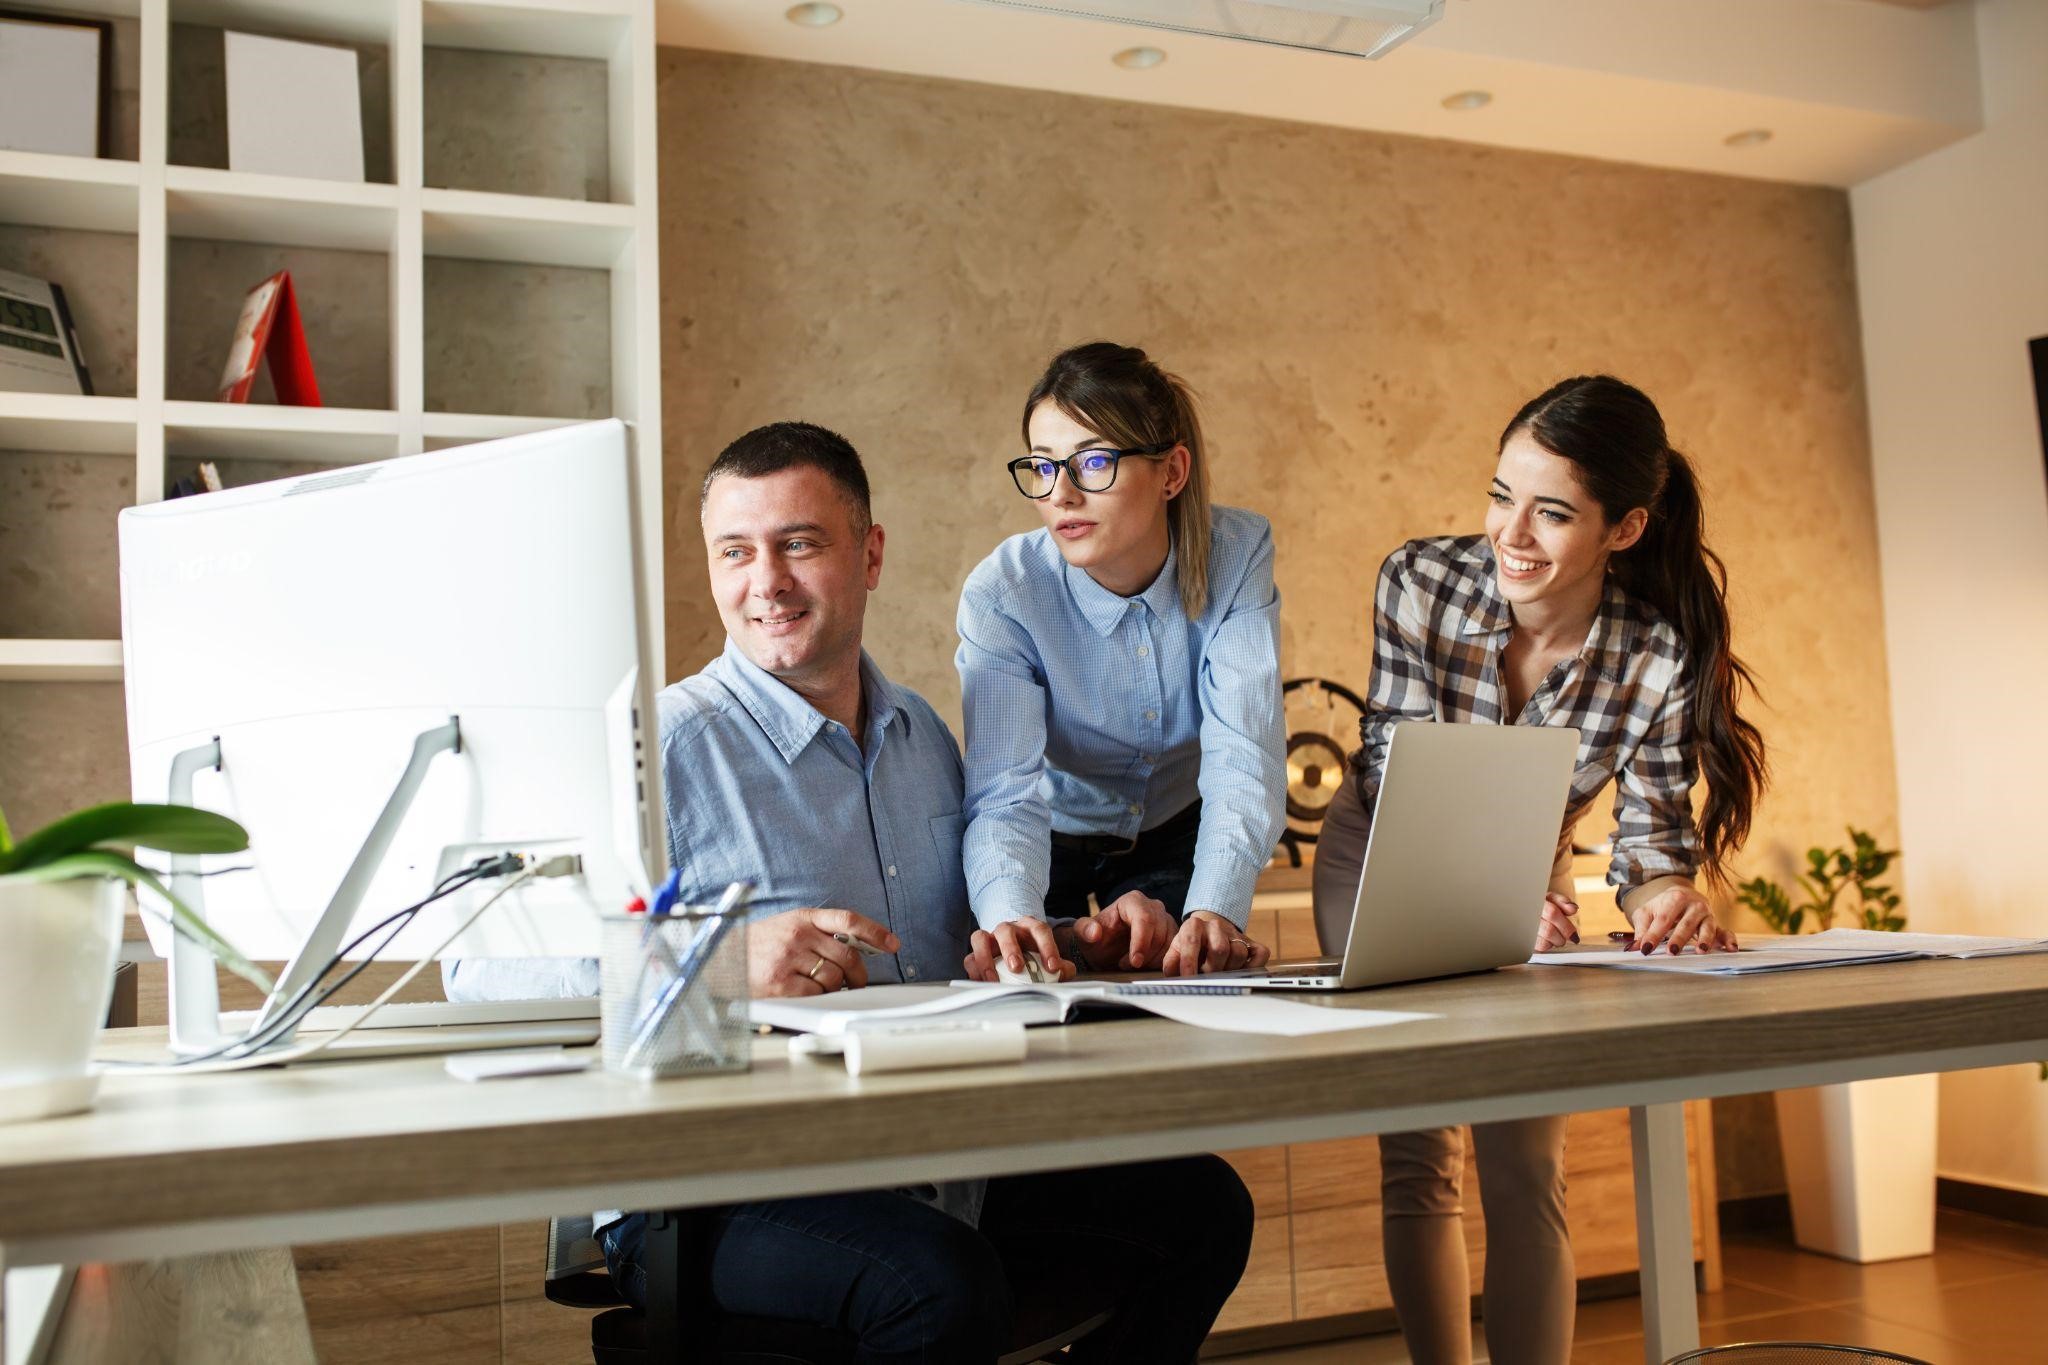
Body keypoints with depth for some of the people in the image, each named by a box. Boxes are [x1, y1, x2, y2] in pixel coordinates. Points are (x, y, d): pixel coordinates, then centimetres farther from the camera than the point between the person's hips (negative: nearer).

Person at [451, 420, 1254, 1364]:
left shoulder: (924, 736, 13)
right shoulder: (664, 747, -8)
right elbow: (483, 966, -16)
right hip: (712, 1197, -6)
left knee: (1201, 1205, -3)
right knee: (943, 1285, -33)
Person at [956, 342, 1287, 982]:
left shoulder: (1237, 554, -21)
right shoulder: (1002, 592, -26)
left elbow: (1245, 756, -27)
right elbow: (1006, 794, -34)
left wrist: (1214, 910, -45)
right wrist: (1012, 916, -55)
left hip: (1171, 839, 0)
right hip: (1049, 849, 0)